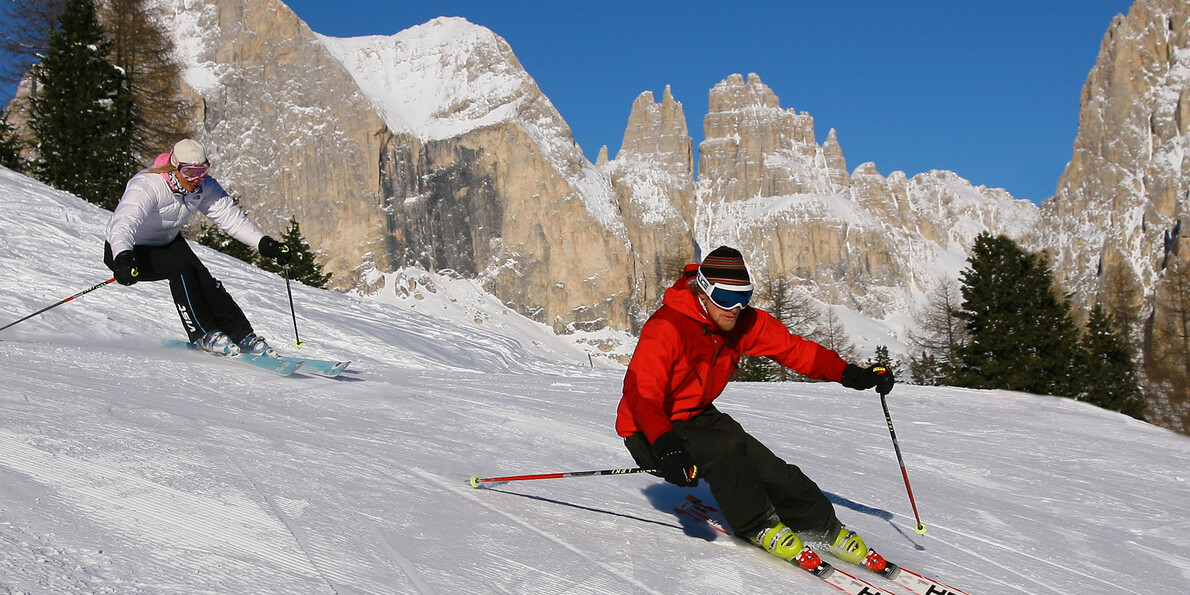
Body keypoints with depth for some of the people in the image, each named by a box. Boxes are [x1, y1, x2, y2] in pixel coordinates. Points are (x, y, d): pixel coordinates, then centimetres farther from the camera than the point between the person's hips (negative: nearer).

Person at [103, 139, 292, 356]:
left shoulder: (204, 187, -13)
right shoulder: (146, 186, -32)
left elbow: (230, 217, -7)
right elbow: (123, 224, -45)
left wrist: (265, 244, -19)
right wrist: (123, 260, -64)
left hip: (167, 243, 6)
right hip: (125, 251, -5)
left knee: (204, 280, -18)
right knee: (181, 268, -31)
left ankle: (244, 337, -8)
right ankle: (203, 335, -20)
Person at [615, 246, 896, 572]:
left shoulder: (744, 322, -5)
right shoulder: (666, 328, -27)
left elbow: (793, 348, 0)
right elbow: (641, 394, -36)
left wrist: (849, 373, -13)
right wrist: (666, 447, -52)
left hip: (697, 418, 7)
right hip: (651, 433, -6)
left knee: (774, 473, -6)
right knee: (724, 448, -31)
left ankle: (826, 530, 16)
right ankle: (761, 527, -10)